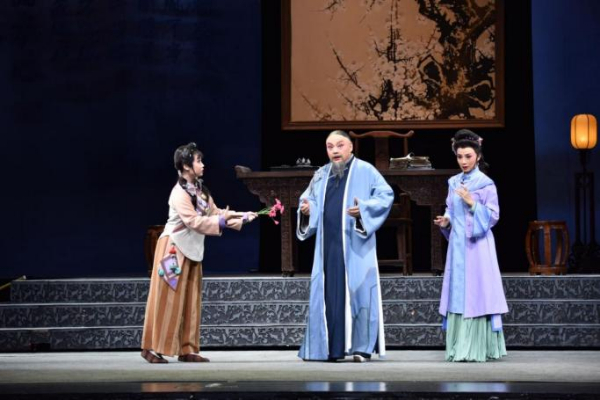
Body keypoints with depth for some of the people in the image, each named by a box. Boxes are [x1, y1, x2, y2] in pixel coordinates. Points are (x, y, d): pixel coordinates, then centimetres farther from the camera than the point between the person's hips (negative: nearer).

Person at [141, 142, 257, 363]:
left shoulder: (200, 190, 9)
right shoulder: (180, 193, -17)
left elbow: (215, 212, 9)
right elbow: (194, 221, -24)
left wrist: (241, 217, 0)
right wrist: (222, 221, -22)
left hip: (192, 250, 8)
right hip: (174, 249, -8)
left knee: (190, 301, 7)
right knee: (167, 300, -6)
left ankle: (186, 349, 11)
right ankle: (152, 347, 0)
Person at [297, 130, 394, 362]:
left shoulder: (365, 171, 1)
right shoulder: (321, 175, 16)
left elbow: (386, 195, -6)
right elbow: (309, 199, 18)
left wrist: (364, 208, -21)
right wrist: (306, 209, -5)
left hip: (354, 246, -5)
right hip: (328, 246, 5)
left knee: (358, 292, -6)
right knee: (327, 295, 2)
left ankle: (362, 347, -3)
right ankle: (330, 348, 7)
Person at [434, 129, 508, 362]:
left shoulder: (486, 183, -5)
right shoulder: (453, 183, 12)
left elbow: (493, 216, -7)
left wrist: (471, 202, -18)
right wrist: (446, 221, -2)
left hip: (478, 245, -6)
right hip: (458, 245, 6)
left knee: (476, 292, -7)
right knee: (457, 294, 4)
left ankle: (477, 349, -6)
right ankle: (459, 348, 7)